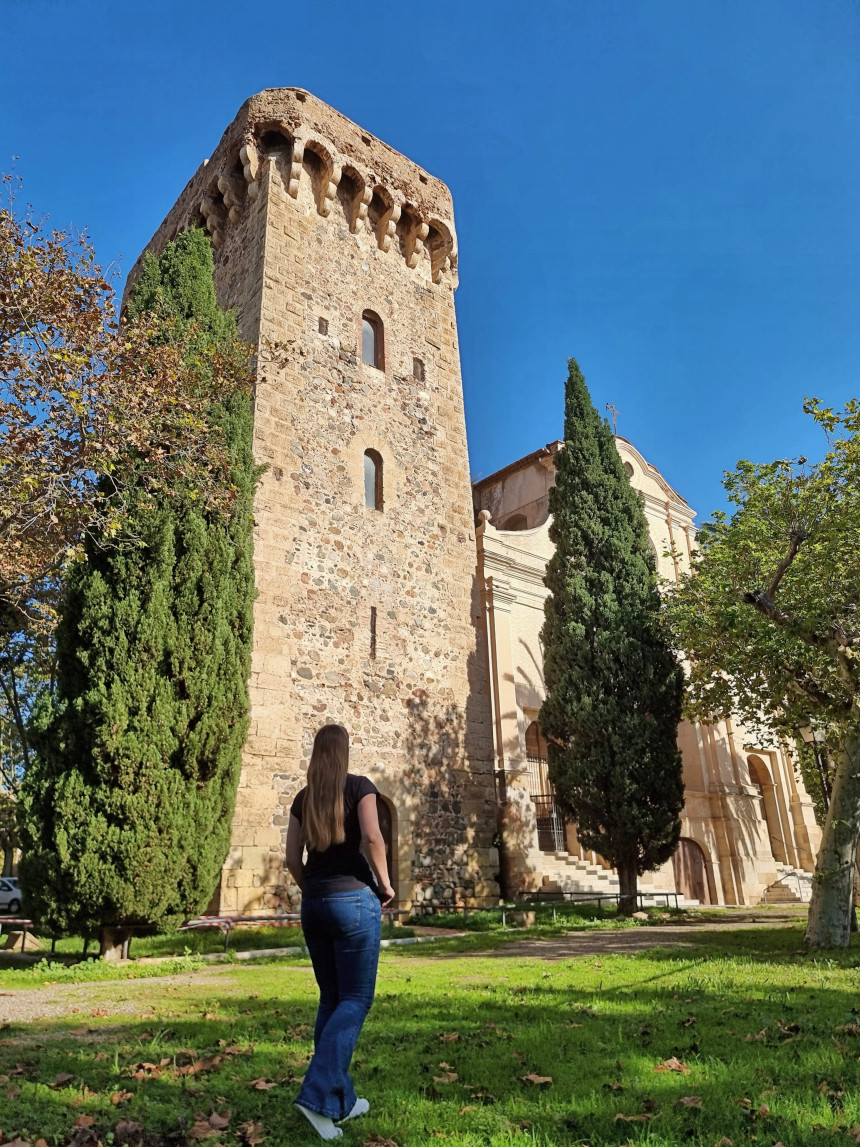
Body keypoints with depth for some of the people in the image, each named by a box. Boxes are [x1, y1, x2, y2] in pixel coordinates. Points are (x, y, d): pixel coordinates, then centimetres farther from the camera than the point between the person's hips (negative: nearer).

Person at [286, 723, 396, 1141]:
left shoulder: (303, 798, 9)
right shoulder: (359, 786, -5)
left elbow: (292, 858, 8)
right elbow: (372, 838, -18)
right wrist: (385, 885, -6)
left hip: (314, 903, 6)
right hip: (353, 898, -5)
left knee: (331, 998, 15)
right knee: (355, 999, 2)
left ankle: (341, 1100, 21)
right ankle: (319, 1095, -9)